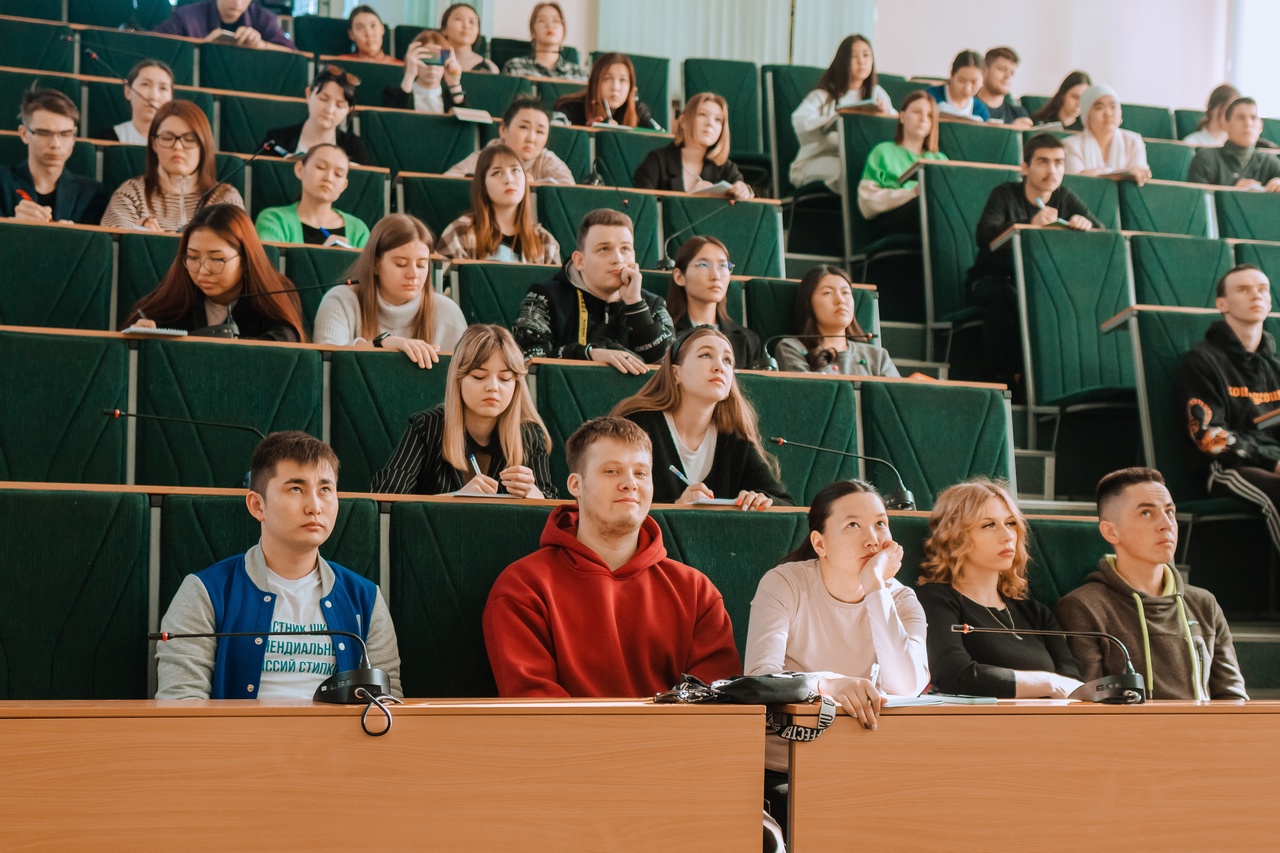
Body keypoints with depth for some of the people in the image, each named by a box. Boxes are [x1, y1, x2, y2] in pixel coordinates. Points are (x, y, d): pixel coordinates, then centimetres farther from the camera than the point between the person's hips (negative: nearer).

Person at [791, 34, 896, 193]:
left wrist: (885, 114, -18)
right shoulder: (824, 95, 2)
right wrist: (836, 121, -32)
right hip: (817, 161, -4)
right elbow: (800, 122, -16)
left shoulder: (877, 94, 16)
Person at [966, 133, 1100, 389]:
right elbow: (984, 235, -30)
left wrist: (1087, 226, -34)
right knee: (1005, 295, -38)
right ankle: (997, 374, -22)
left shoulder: (1066, 200, 4)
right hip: (992, 280, -3)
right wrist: (1030, 224, -46)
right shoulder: (1005, 195, -9)